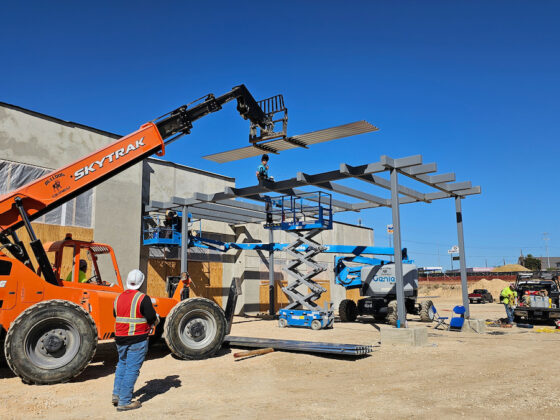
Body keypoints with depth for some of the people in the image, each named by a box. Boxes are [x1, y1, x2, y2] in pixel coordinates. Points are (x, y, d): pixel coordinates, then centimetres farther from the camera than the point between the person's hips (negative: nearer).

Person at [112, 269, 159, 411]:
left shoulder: (118, 298, 5)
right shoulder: (143, 298, -15)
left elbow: (116, 315, 15)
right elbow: (152, 319, -14)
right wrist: (156, 319, 8)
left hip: (120, 338, 6)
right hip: (137, 339, -6)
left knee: (122, 364, 24)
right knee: (132, 369, 1)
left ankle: (116, 394, 23)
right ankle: (124, 402, 5)